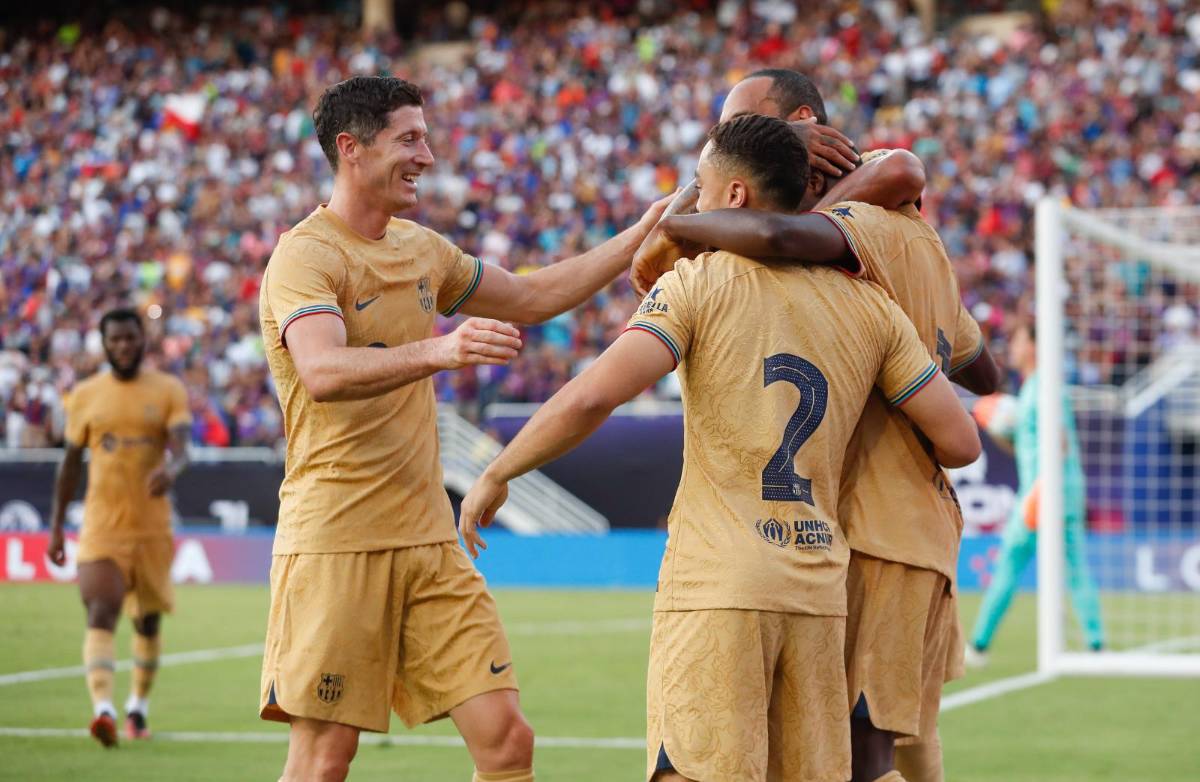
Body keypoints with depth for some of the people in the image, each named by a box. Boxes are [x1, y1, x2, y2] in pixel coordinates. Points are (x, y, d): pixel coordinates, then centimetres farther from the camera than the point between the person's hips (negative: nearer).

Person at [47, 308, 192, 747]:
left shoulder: (168, 391, 2)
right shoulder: (85, 396, 5)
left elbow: (180, 448, -11)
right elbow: (71, 462, 11)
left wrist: (171, 469, -36)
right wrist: (56, 526, 9)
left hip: (152, 526, 1)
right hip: (101, 525, -1)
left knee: (148, 619, 13)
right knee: (101, 614, -18)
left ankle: (138, 706, 31)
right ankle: (102, 708, -30)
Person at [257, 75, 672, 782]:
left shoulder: (420, 248, 15)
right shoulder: (306, 256, -10)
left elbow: (529, 298, 28)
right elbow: (322, 373, -29)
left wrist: (640, 237, 19)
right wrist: (437, 351, -43)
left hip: (429, 540, 7)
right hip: (335, 543, -7)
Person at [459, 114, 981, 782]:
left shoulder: (698, 283, -1)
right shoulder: (871, 306, 11)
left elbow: (591, 399, -14)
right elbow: (960, 441, 9)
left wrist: (495, 476, 0)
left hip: (716, 590, -5)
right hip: (819, 594, 5)